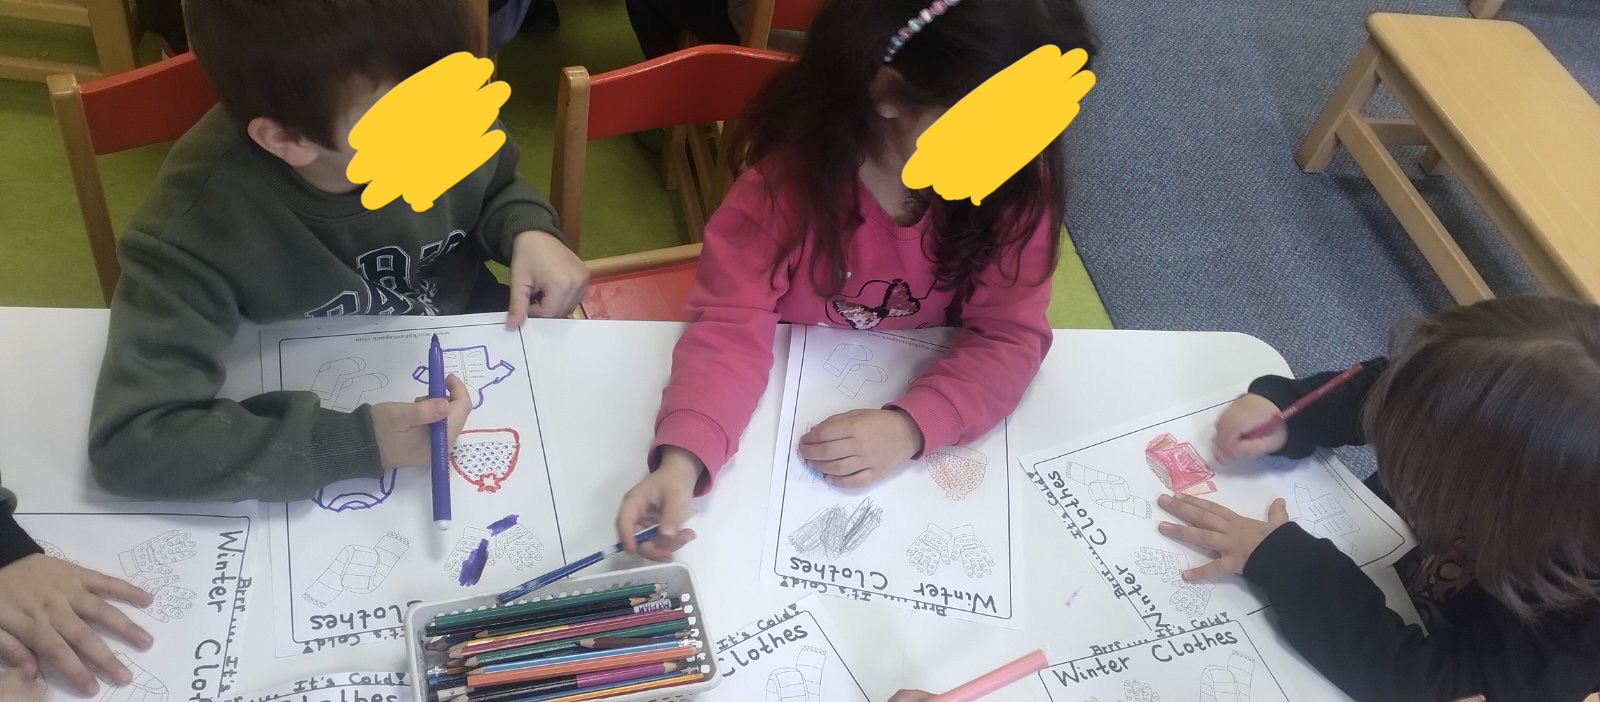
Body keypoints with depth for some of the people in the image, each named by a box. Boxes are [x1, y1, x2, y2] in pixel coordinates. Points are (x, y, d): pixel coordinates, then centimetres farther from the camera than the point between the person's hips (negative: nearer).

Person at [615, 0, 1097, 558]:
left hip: (922, 402, 2)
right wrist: (683, 458, -44)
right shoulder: (791, 176, -23)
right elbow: (732, 327, -26)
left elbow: (1008, 336, -17)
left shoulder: (1018, 182, -18)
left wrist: (912, 426, -35)